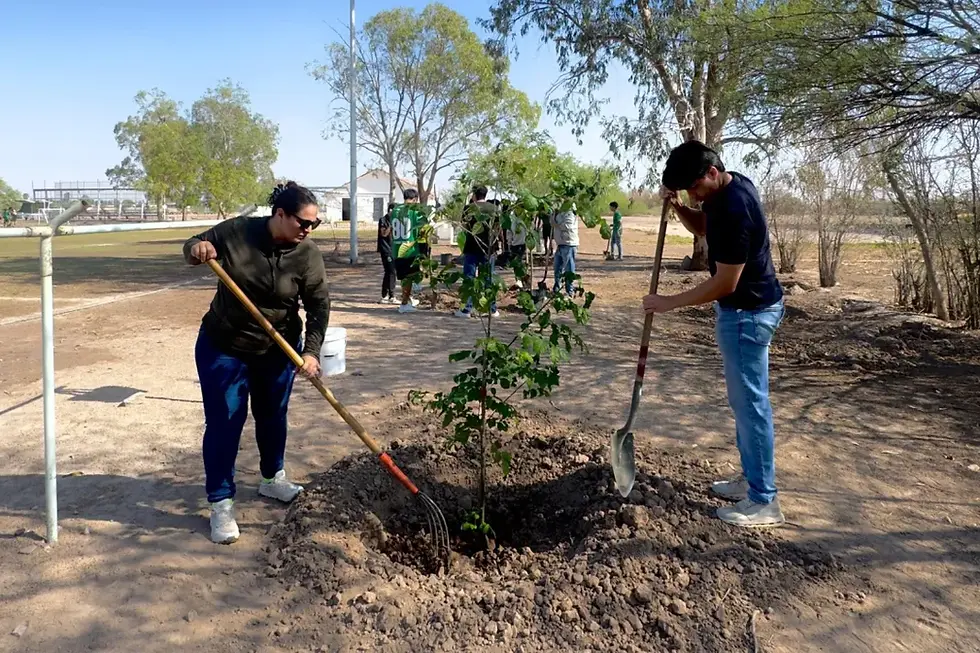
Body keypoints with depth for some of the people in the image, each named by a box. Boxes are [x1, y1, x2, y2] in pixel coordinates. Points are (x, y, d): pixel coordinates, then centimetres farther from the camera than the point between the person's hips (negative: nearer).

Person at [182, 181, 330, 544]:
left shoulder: (307, 254, -14)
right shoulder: (237, 231, -15)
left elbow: (319, 306, -14)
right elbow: (191, 249, -1)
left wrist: (311, 351, -26)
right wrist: (197, 248, -26)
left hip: (277, 352, 2)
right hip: (223, 348, -2)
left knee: (273, 417, 17)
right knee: (223, 423, 0)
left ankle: (272, 478, 41)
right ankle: (221, 504, 12)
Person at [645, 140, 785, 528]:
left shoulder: (735, 210, -27)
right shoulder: (727, 187, 3)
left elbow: (725, 283, -25)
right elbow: (701, 227, 20)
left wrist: (670, 303, -17)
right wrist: (676, 206, 0)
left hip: (747, 313, -10)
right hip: (746, 307, 10)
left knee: (750, 402, -3)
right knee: (744, 399, 17)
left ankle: (763, 501, 7)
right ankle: (752, 479, 29)